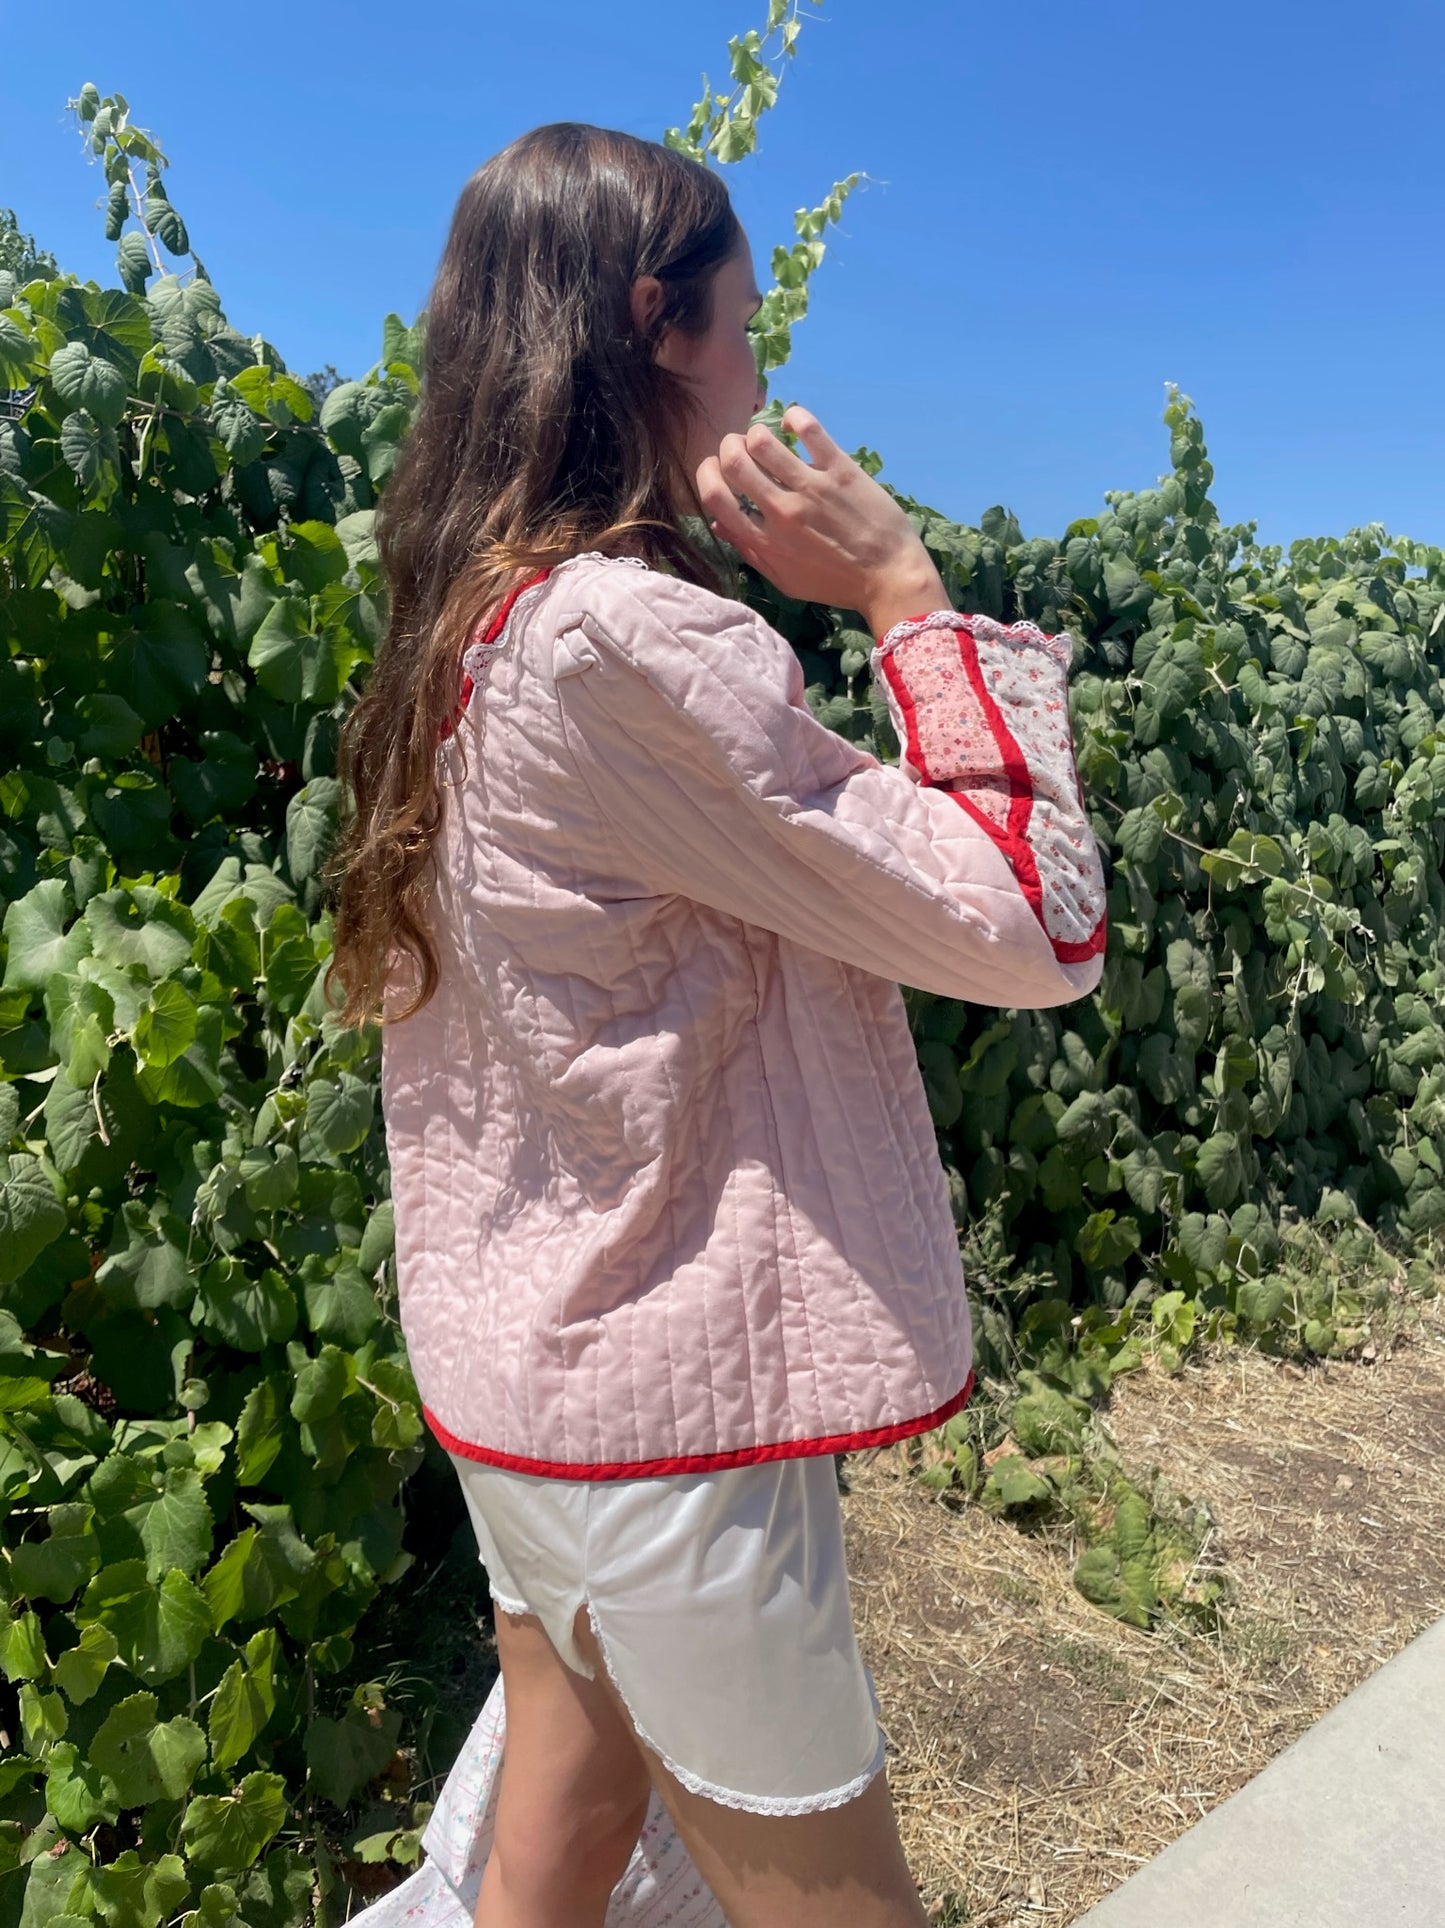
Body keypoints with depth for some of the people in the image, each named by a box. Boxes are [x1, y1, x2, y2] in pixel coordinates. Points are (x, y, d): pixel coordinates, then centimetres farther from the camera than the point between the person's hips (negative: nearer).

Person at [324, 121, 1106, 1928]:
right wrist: (907, 593, -13)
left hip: (511, 1363, 9)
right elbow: (1034, 923, -18)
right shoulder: (628, 634, -22)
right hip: (667, 1417, -9)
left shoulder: (465, 634, 6)